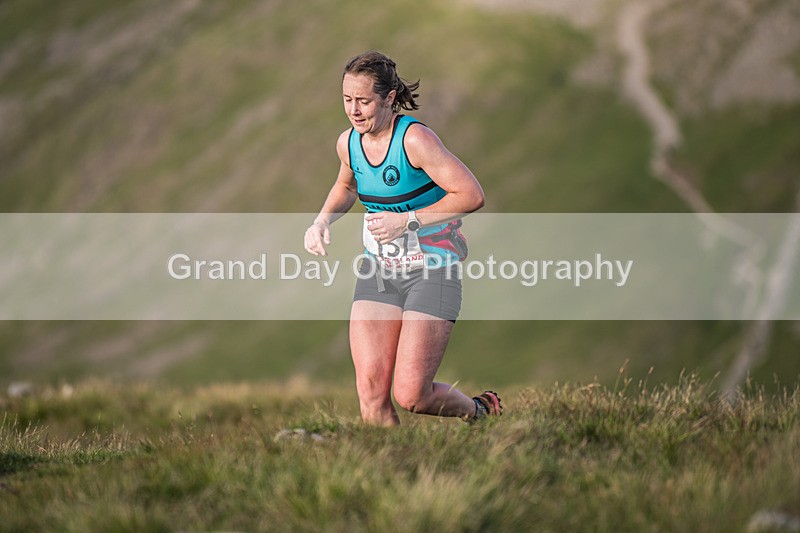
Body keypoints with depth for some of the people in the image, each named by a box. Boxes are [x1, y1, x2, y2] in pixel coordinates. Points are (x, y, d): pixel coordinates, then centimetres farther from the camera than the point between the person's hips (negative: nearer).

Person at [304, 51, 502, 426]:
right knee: (370, 390, -8)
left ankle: (480, 412, 20)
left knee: (410, 396, -10)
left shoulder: (415, 139, -19)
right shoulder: (348, 143, 1)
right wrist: (323, 220, 6)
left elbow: (472, 195, -22)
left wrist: (408, 220, -24)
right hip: (378, 269, 6)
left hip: (431, 271, -6)